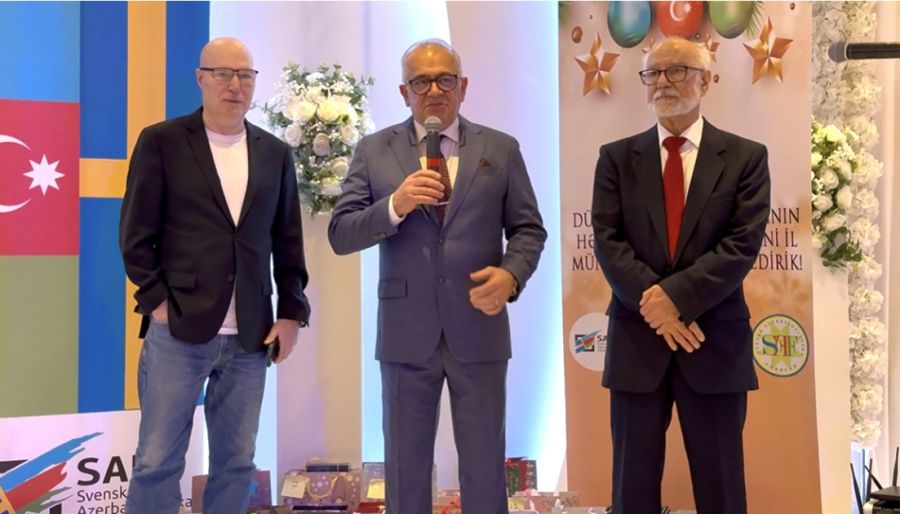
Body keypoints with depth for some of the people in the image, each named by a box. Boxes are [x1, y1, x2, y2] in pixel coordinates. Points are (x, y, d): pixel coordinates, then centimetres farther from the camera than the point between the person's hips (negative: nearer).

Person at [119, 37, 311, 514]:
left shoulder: (275, 153, 10)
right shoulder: (161, 142, 1)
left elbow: (287, 241, 12)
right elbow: (136, 234, -1)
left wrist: (291, 312, 6)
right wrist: (157, 302, -8)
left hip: (250, 335, 3)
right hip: (178, 328, -3)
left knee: (236, 463, 10)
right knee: (157, 462, 2)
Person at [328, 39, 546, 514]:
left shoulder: (501, 149, 6)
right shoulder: (374, 151, 3)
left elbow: (528, 229, 6)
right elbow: (340, 235, -3)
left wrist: (511, 274, -14)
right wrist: (395, 204, -20)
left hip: (479, 332, 0)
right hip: (406, 335, 0)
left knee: (485, 466, 10)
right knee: (405, 466, 12)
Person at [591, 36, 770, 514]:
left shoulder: (745, 156, 3)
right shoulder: (617, 157, 7)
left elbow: (743, 244, -7)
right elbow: (607, 241, -2)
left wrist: (675, 295, -17)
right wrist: (653, 304, -14)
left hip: (715, 342, -1)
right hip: (637, 340, 1)